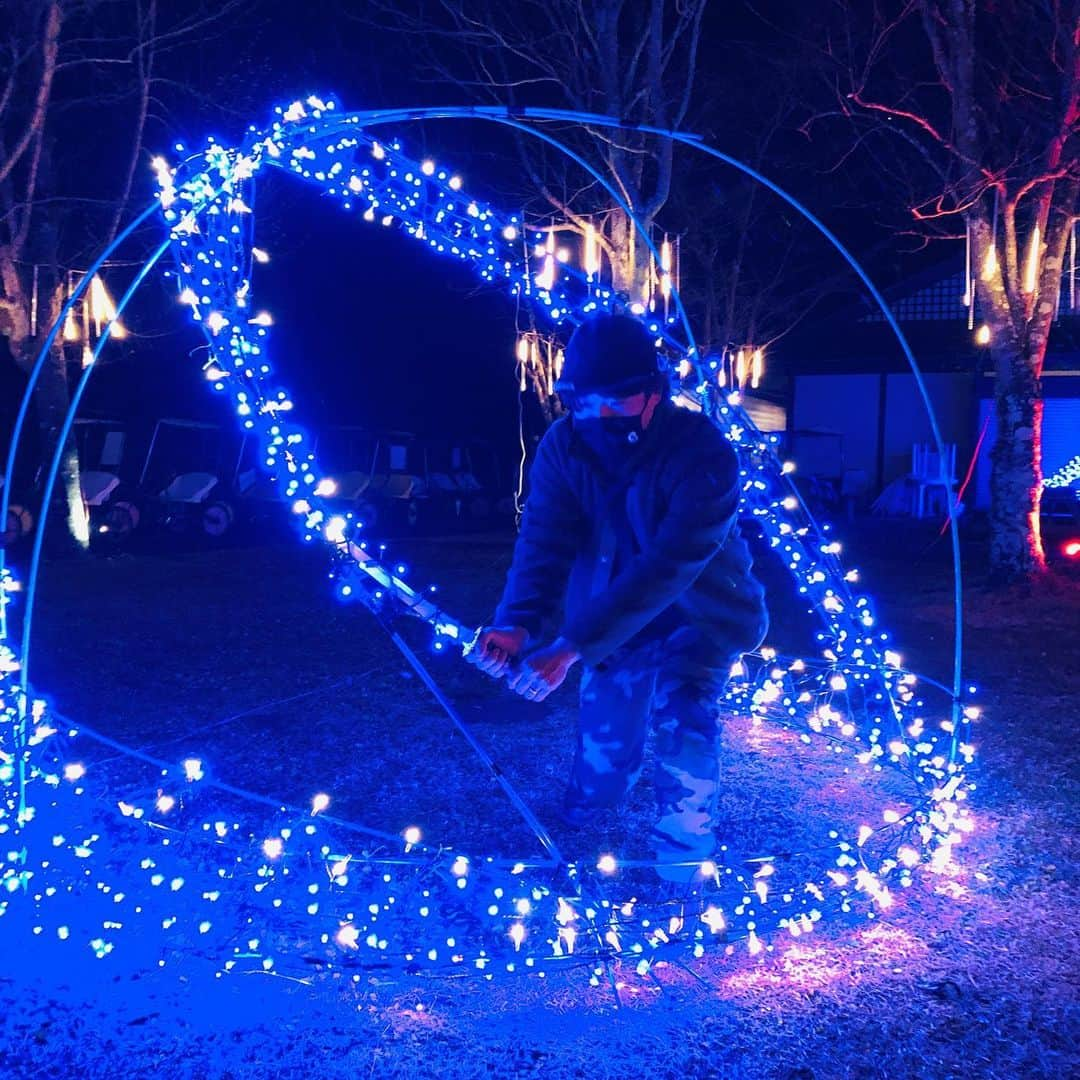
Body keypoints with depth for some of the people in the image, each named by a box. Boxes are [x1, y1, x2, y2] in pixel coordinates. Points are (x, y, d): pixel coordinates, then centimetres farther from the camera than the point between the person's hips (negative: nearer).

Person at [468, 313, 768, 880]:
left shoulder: (702, 453, -32)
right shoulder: (562, 445, -17)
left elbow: (666, 568, -38)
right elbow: (544, 541, -21)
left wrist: (571, 647, -44)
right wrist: (516, 623, -41)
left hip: (699, 617, -3)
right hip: (613, 621, 4)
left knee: (683, 715, -27)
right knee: (602, 753, 10)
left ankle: (682, 867, -6)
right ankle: (576, 839, 45)